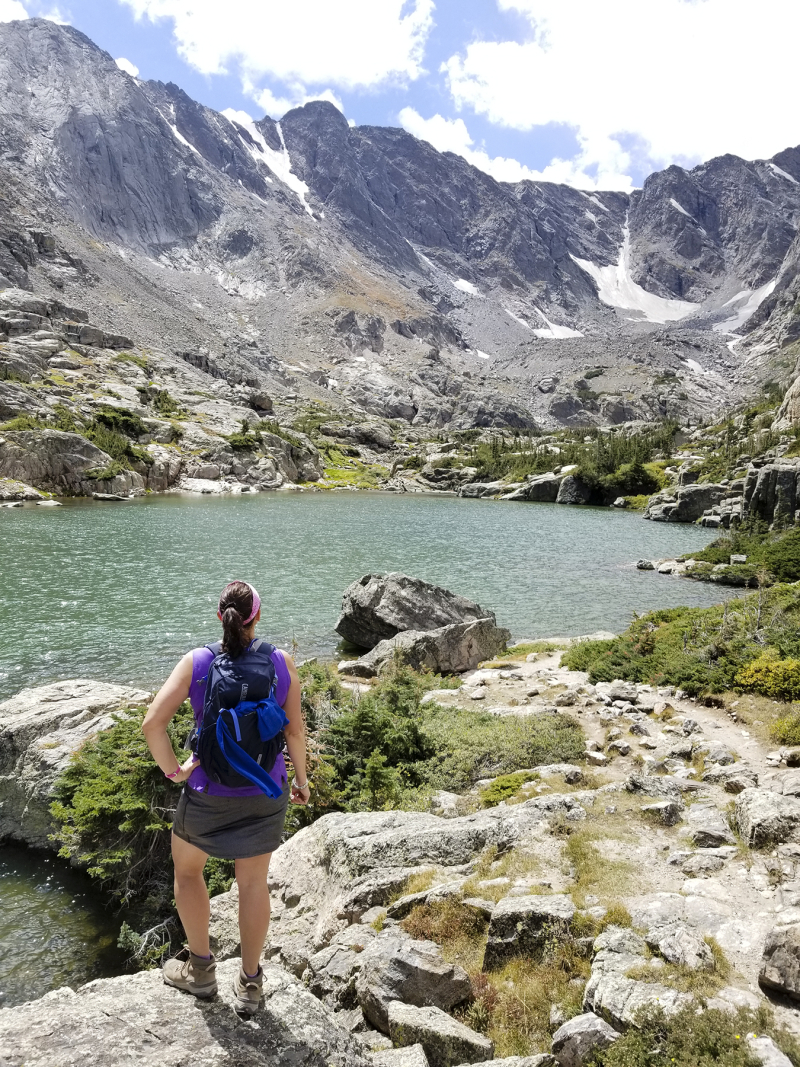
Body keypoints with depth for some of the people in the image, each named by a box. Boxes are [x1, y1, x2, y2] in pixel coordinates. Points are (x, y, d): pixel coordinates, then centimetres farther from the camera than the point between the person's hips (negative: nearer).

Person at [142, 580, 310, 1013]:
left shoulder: (196, 663, -12)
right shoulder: (281, 663, -10)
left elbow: (153, 722, -18)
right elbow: (295, 730, -6)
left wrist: (172, 770, -4)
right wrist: (301, 778, 8)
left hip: (208, 794, -1)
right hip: (265, 795, 1)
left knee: (187, 870, 26)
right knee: (253, 882, 19)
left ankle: (200, 969, 36)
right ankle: (249, 982, 33)